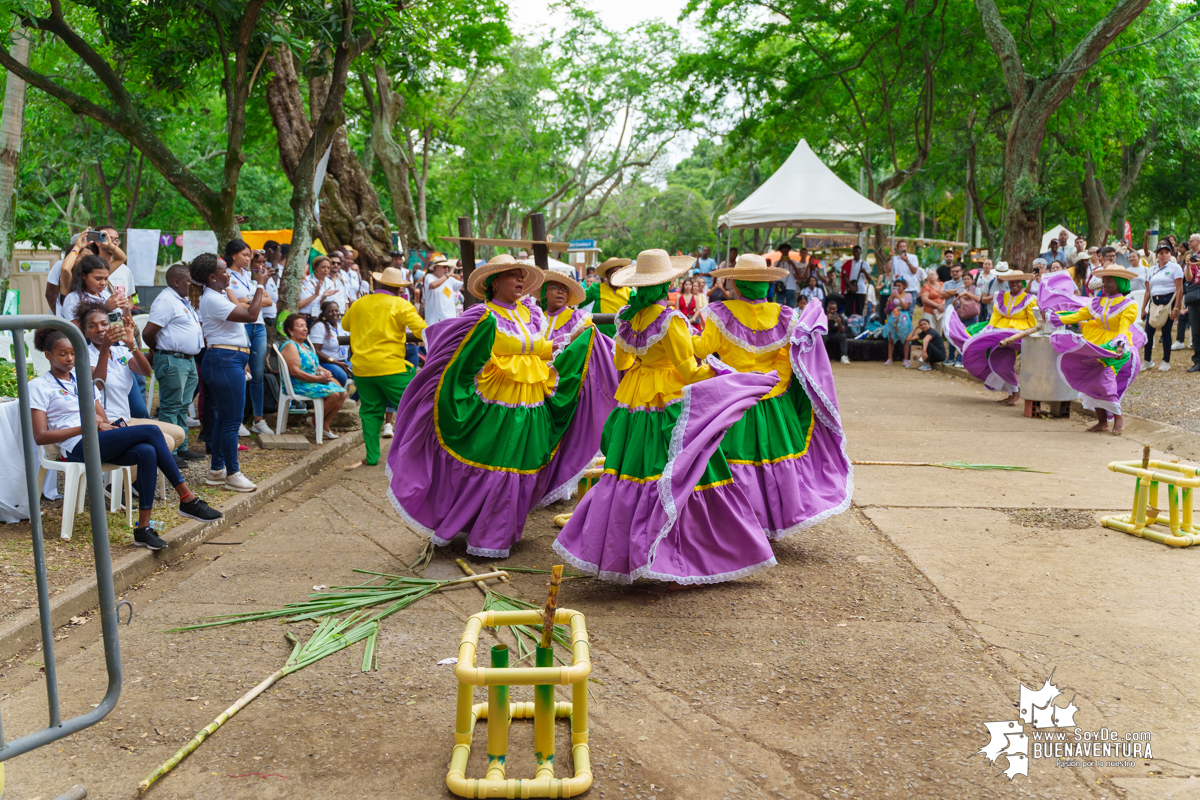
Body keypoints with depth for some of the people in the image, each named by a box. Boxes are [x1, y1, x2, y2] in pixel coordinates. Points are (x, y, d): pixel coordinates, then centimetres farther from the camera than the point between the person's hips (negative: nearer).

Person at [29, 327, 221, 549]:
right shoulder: (39, 386, 6)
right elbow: (40, 437, -5)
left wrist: (105, 425, -5)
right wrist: (84, 427, -13)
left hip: (102, 443, 6)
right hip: (79, 448, -6)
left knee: (147, 452, -30)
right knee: (151, 432, -25)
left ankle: (143, 528, -30)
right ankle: (188, 500, -23)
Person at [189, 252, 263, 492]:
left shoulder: (217, 297, 17)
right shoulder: (212, 300, -16)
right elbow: (250, 316, -22)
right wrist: (260, 287, -14)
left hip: (228, 362, 11)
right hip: (225, 361, -11)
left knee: (223, 419, 14)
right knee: (232, 420, -5)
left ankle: (217, 470, 21)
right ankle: (232, 474, 2)